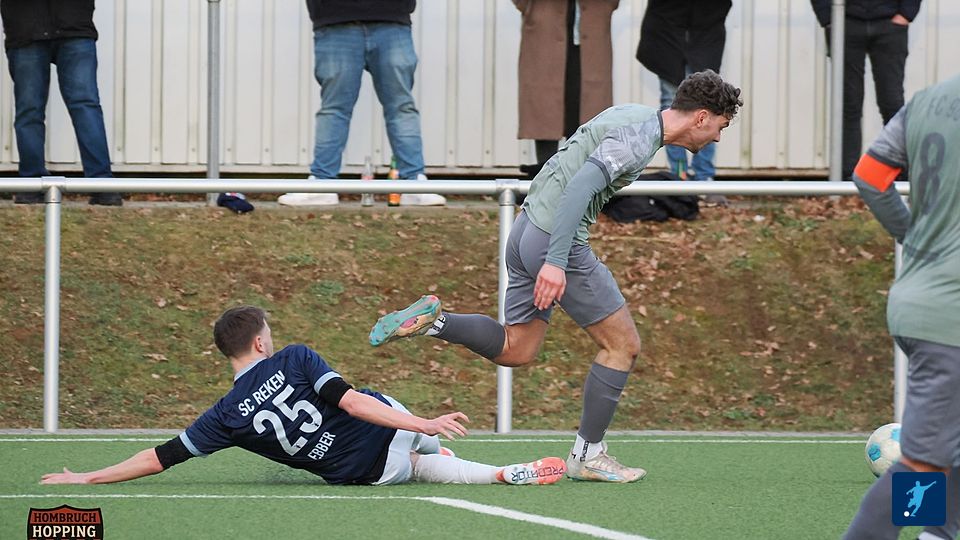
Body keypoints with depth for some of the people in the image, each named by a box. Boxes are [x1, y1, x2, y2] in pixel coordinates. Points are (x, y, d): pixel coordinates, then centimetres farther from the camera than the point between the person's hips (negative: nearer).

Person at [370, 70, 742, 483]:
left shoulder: (632, 116, 15)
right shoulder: (637, 138, -16)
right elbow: (580, 186, -27)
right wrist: (556, 261, -31)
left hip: (527, 231, 10)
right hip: (557, 239, -10)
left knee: (516, 350, 17)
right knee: (623, 345, 0)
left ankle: (433, 321, 4)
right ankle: (587, 455, 5)